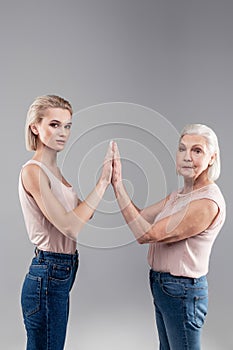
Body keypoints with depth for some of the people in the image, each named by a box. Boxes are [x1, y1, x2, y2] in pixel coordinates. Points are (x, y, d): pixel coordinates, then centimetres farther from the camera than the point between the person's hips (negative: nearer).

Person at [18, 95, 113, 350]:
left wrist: (107, 179, -1)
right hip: (48, 276, -9)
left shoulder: (54, 170, 9)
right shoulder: (33, 171, -17)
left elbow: (80, 214, 8)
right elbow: (69, 226, -23)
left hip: (61, 272, 9)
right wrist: (103, 181, -21)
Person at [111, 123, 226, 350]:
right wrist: (116, 183, -9)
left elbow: (147, 234, -26)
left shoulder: (208, 202, -24)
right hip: (163, 286, 9)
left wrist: (118, 186, -26)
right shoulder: (178, 195, 7)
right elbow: (142, 219, 1)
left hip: (182, 291, -9)